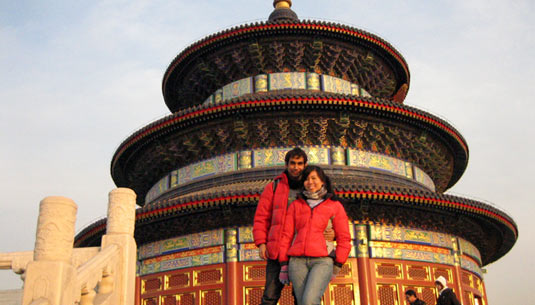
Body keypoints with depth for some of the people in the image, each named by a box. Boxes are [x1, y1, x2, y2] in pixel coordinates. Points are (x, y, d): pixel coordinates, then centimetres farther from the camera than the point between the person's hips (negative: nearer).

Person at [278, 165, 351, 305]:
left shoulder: (335, 206, 7)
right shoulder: (295, 205, 13)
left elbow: (343, 239, 6)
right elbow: (287, 235, 10)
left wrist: (336, 268, -1)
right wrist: (284, 265, 3)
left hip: (322, 261, -3)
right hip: (298, 262, 3)